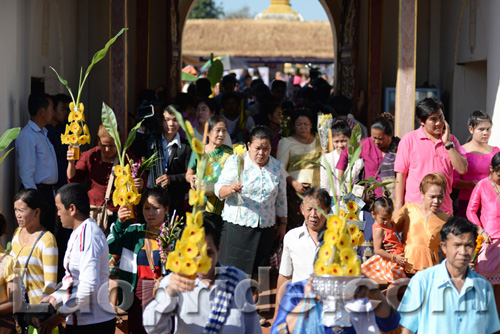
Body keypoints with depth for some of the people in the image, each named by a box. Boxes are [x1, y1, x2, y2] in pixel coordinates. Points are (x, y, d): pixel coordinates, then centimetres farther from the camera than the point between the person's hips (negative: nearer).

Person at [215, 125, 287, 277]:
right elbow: (219, 190, -7)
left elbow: (281, 198, 18)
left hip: (265, 229, 3)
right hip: (237, 226, -3)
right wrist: (230, 189, -29)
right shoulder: (236, 162, 1)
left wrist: (283, 224, 15)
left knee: (257, 273, 1)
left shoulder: (278, 167, 10)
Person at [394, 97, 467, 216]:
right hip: (414, 207, -2)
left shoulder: (451, 139, 12)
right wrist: (398, 207, -3)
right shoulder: (409, 139, 3)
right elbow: (400, 175, 2)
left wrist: (447, 143, -5)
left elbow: (462, 169, 1)